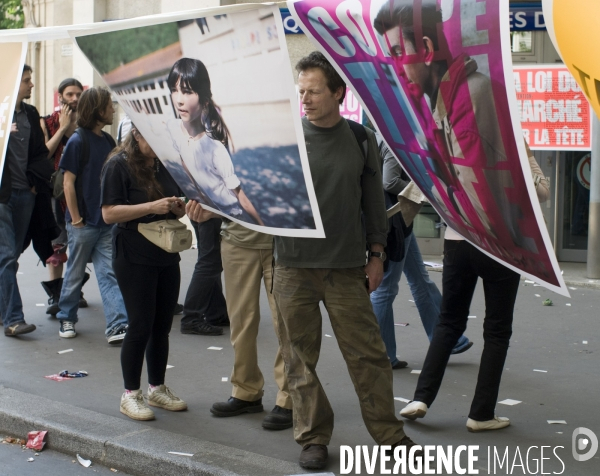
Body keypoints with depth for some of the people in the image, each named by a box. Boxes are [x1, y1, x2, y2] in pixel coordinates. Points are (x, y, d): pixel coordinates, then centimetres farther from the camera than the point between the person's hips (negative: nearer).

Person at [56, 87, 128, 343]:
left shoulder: (108, 141, 9)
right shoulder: (78, 141, -11)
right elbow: (68, 183, -11)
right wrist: (76, 219, -13)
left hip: (107, 222, 6)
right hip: (84, 222, -5)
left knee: (109, 274, 0)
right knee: (75, 273, 9)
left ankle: (118, 327, -4)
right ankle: (67, 319, 25)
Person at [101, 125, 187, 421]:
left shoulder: (166, 165, 13)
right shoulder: (118, 165, -6)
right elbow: (109, 213, -14)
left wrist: (178, 208, -1)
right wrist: (151, 207, -21)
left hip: (167, 255, 6)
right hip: (134, 258, -6)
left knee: (162, 326, 9)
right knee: (141, 326, -5)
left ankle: (157, 388, 23)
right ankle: (130, 394, 7)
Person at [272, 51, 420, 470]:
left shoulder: (361, 140, 4)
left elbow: (373, 200, 11)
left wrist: (376, 253, 8)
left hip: (347, 267, 1)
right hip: (294, 266, 0)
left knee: (368, 354, 2)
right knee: (301, 358, 5)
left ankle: (390, 435, 15)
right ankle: (313, 438, 18)